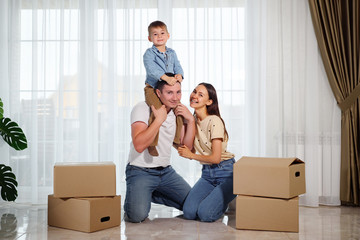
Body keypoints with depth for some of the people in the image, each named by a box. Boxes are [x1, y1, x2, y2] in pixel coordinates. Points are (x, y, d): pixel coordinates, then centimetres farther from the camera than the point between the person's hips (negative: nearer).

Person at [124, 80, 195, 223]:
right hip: (140, 171, -6)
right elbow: (139, 145, -29)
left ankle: (152, 195, 21)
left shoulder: (179, 111, 4)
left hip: (165, 171, 6)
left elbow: (187, 146, 4)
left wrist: (191, 120, -8)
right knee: (137, 215, -25)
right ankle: (133, 200, 11)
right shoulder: (142, 108, -16)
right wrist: (159, 119, -28)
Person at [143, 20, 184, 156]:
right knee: (158, 111, -25)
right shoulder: (149, 53, -5)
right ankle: (152, 143, -14)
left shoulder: (172, 53, 15)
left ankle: (177, 140, 23)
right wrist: (166, 77, -35)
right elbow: (151, 68, -21)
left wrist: (179, 75, -18)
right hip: (153, 88, -6)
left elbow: (177, 66, 7)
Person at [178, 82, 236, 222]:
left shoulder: (214, 121, -17)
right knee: (189, 212, -14)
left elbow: (216, 158, -17)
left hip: (225, 172, -6)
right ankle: (214, 196, 15)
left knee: (205, 214, -21)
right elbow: (184, 147, -1)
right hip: (207, 173, 6)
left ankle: (228, 199, 10)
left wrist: (191, 155, -6)